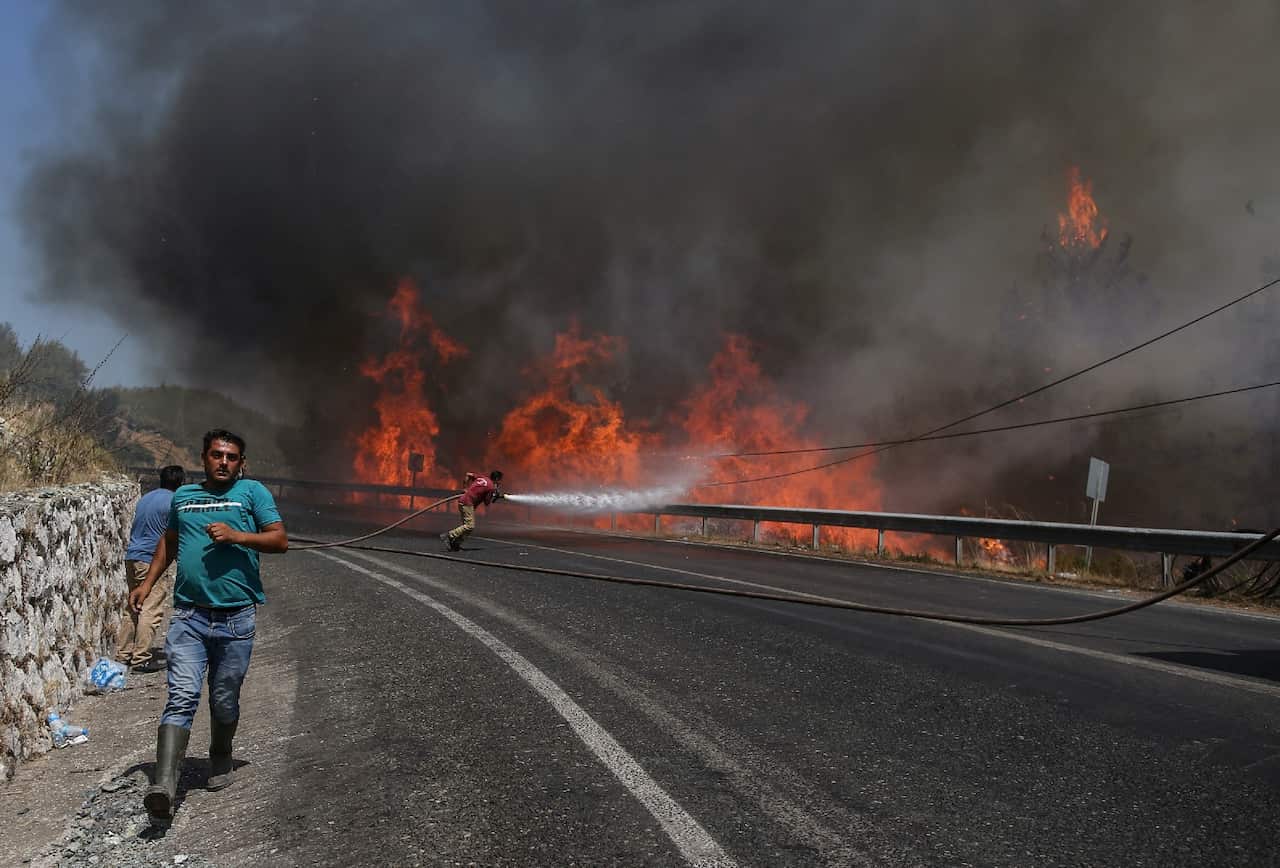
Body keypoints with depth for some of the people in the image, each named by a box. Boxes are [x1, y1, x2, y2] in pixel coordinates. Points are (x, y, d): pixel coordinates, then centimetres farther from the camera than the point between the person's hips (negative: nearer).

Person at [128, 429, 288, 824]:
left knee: (224, 702, 11)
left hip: (236, 617, -1)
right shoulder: (183, 496, 14)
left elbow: (280, 540, -4)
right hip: (189, 616, 1)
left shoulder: (252, 492, 4)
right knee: (182, 697, -12)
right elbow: (169, 541, 29)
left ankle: (220, 763, 35)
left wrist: (237, 536, -17)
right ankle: (163, 788, -18)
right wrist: (147, 582, 21)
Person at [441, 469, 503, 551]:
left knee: (466, 525, 13)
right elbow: (487, 502, -3)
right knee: (470, 526, -13)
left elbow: (468, 475, 22)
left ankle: (455, 544, 7)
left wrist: (469, 488, 28)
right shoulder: (491, 487, -7)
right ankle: (448, 536, -17)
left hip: (462, 501, 10)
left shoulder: (482, 478, 14)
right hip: (468, 503, -10)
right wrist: (495, 496, 11)